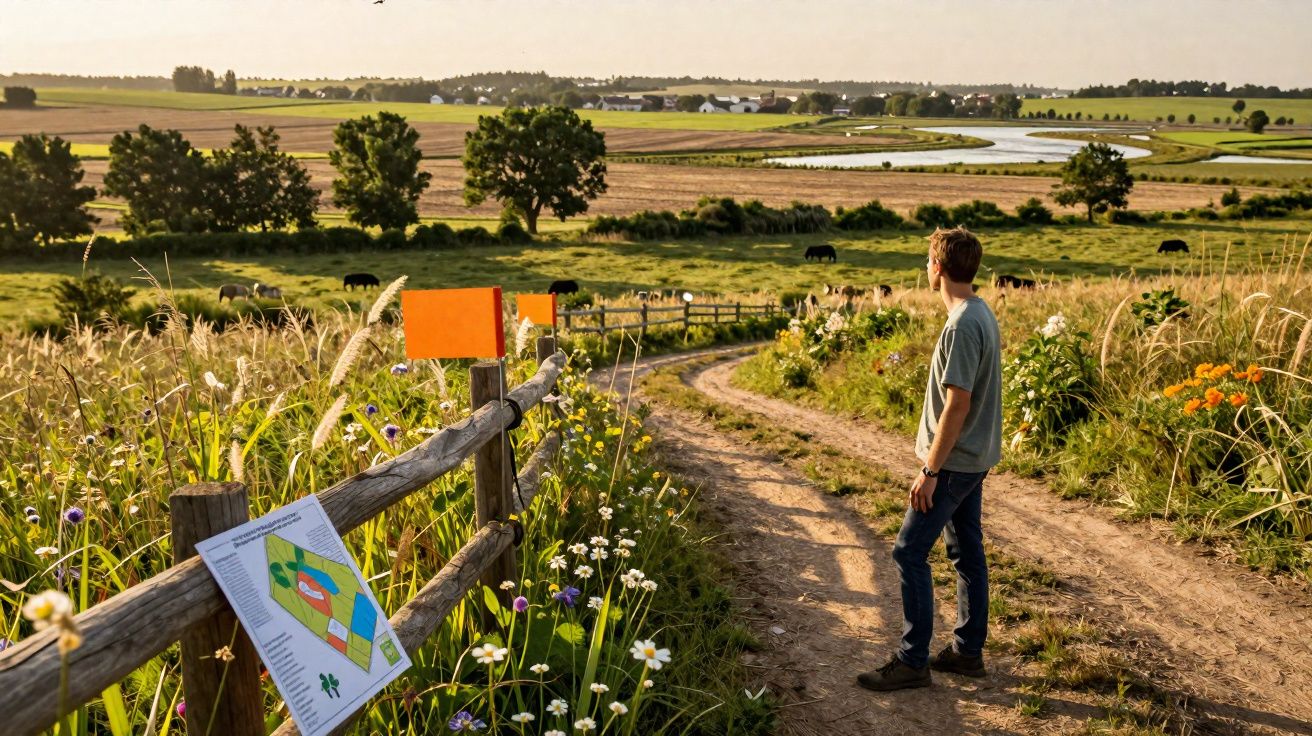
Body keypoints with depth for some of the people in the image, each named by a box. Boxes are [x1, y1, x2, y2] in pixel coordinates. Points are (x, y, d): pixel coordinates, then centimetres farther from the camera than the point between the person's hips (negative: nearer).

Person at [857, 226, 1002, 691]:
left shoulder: (962, 326, -22)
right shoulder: (982, 314, 9)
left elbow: (957, 404, -24)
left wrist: (930, 470, -20)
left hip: (954, 462, -10)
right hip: (974, 459, 10)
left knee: (910, 553, -4)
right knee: (967, 552, 15)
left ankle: (913, 661, 3)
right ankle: (968, 651, 25)